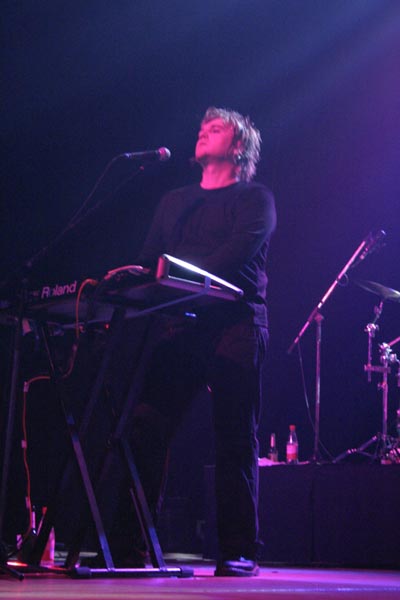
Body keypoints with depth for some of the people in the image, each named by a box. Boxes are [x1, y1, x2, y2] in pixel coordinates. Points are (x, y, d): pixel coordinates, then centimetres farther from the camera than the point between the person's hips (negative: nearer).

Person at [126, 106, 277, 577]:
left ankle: (238, 552, -3)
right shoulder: (174, 202, 26)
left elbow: (240, 249, -10)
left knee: (235, 441, -6)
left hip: (234, 326, -4)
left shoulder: (255, 198, 8)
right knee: (146, 426, -9)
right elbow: (149, 260, 19)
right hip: (181, 326, 5)